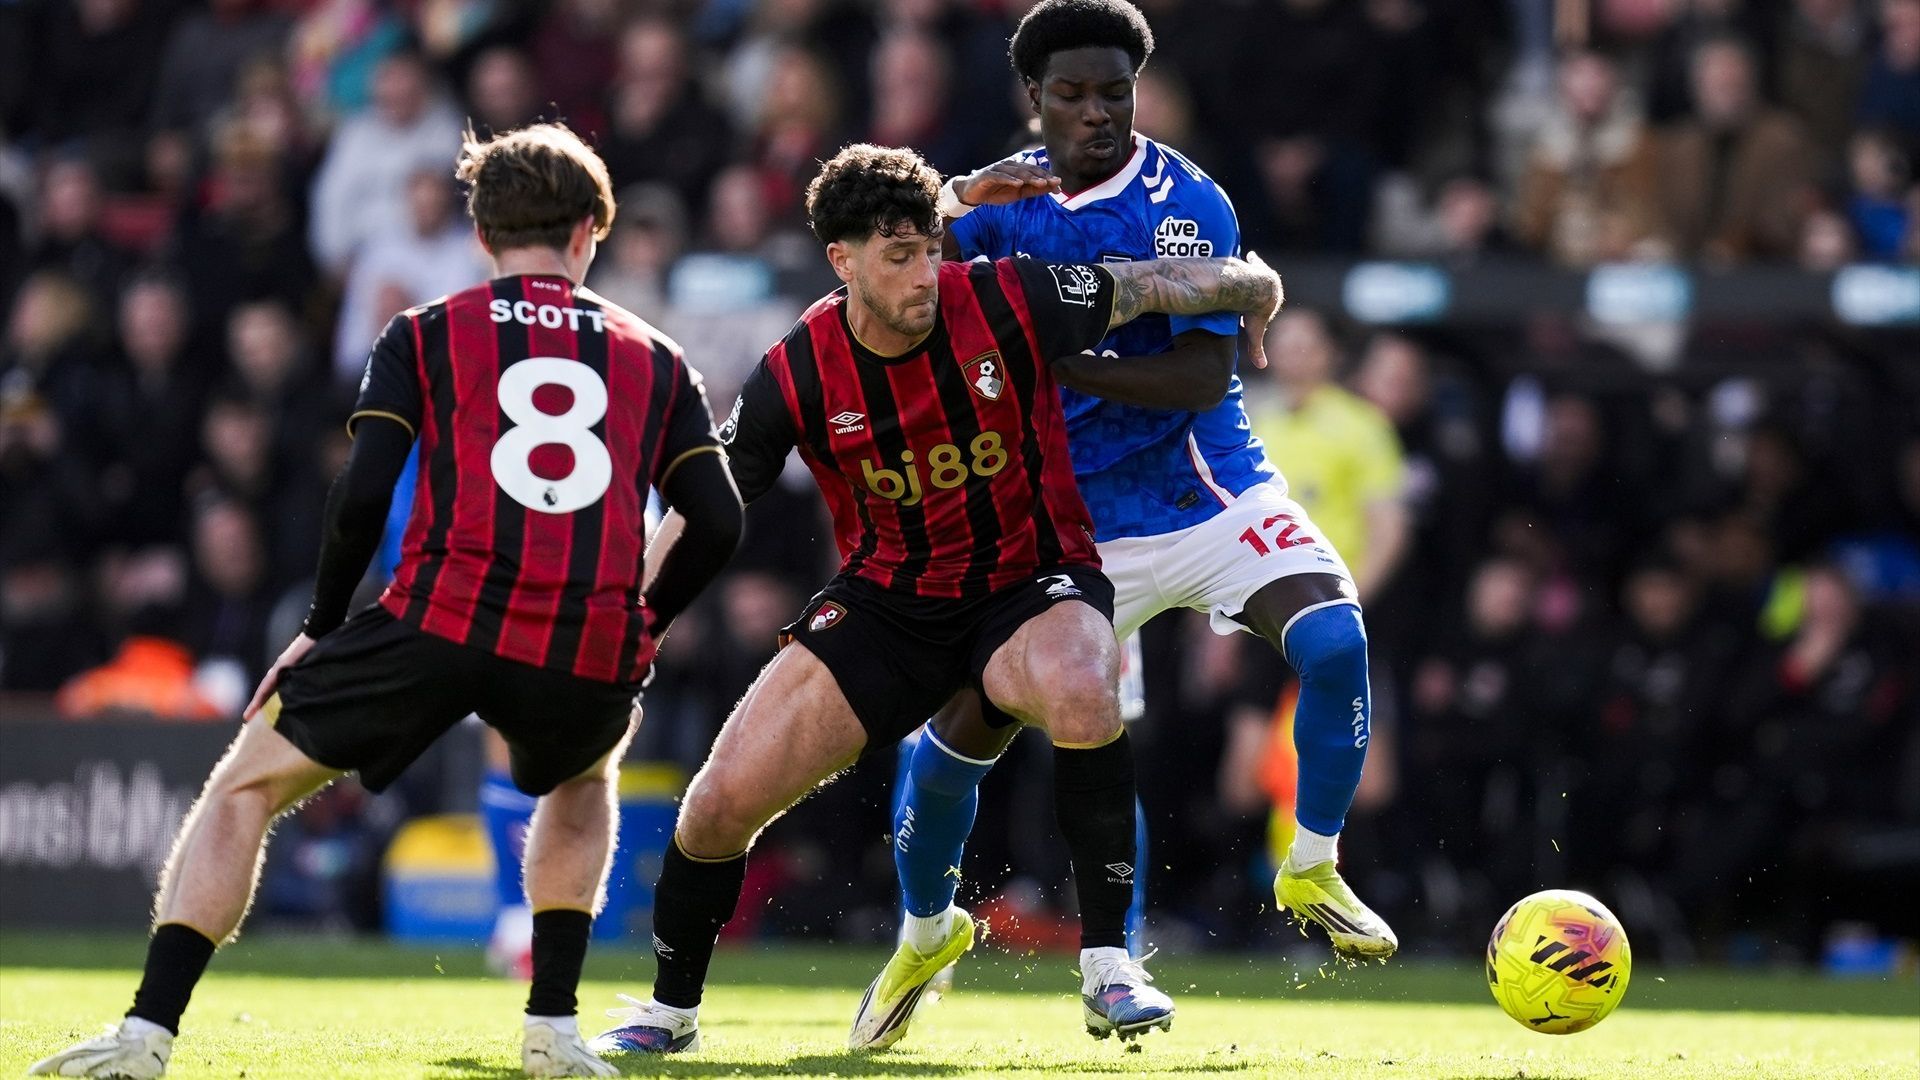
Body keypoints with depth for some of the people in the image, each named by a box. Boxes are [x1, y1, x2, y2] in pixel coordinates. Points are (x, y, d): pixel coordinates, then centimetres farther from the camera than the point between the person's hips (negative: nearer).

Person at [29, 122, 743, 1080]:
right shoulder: (654, 359, 20)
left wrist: (319, 628, 14)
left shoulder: (423, 336, 14)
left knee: (246, 785, 13)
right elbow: (717, 523, 12)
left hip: (443, 620, -2)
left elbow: (362, 495, 2)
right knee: (583, 780, 37)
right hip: (590, 657, 2)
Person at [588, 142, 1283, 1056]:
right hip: (884, 600, 2)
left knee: (1084, 698, -38)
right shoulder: (795, 378, -14)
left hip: (1030, 583, -2)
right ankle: (670, 1009, 20)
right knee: (722, 801, -7)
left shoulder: (1005, 304, -18)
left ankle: (1108, 964, -24)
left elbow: (1158, 286, -2)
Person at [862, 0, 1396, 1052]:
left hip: (1204, 495, -3)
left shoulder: (1185, 205, -13)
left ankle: (1312, 871, -6)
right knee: (964, 723, -2)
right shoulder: (1006, 194, 1)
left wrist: (1055, 360, -28)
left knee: (1332, 640, -26)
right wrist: (955, 204, -28)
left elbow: (1202, 377, -19)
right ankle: (923, 929, 25)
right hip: (1066, 520, 3)